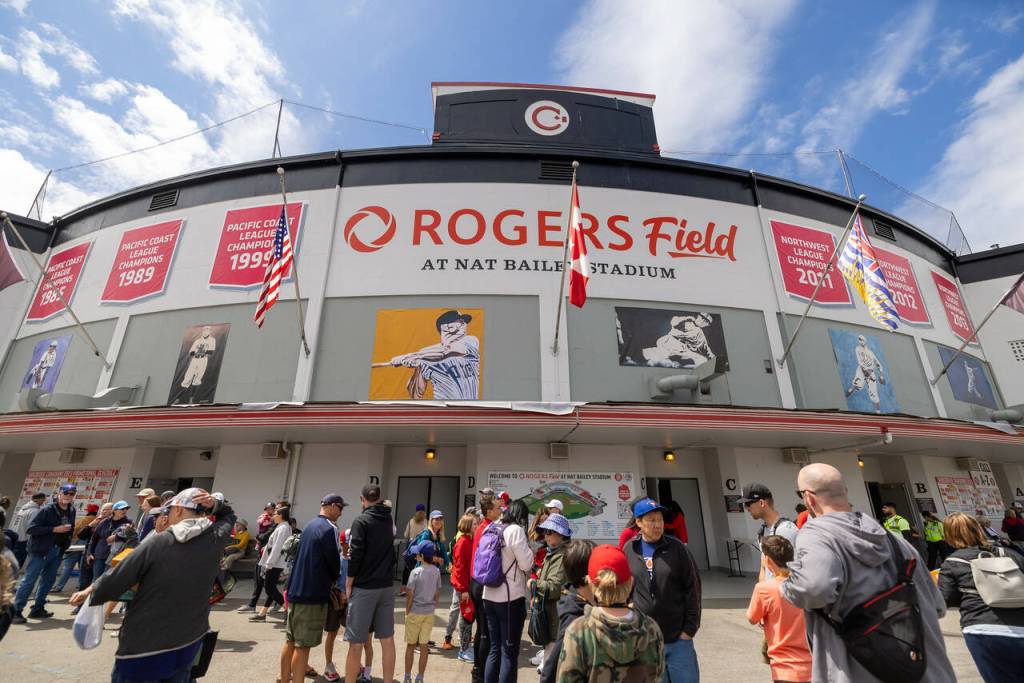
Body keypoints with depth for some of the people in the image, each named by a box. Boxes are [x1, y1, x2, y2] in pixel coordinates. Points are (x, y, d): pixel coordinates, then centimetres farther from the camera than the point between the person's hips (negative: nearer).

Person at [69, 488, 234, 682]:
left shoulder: (157, 542, -15)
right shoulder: (216, 539, -7)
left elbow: (113, 582, -7)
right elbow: (228, 515, 15)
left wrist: (89, 592, 13)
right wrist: (215, 503, -4)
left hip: (143, 647, -3)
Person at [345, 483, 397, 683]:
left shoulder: (361, 521, -11)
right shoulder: (389, 520, 7)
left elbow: (355, 555, -14)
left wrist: (348, 584, -4)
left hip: (364, 588, -5)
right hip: (387, 587, 6)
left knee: (356, 643, 4)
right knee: (387, 640, 12)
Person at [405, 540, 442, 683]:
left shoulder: (415, 572, -18)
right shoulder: (436, 571, -5)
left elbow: (410, 595, -13)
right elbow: (437, 593, 2)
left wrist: (407, 612, 0)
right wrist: (432, 606, 13)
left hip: (415, 612, -3)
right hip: (429, 613, 3)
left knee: (410, 645, 13)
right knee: (424, 646, 13)